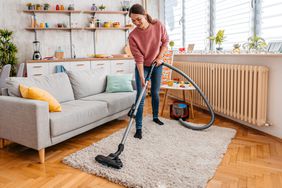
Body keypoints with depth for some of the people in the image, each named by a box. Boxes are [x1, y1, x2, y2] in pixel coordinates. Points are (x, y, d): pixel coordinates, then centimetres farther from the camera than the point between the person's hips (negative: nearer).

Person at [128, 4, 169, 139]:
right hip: (142, 67, -2)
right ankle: (138, 128, -2)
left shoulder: (158, 25, -15)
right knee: (141, 96, -7)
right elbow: (138, 58, -23)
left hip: (157, 65, 3)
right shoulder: (132, 36, -22)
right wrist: (142, 77, -26)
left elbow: (165, 41, 0)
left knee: (155, 92, 13)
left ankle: (155, 117, 36)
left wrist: (160, 57, -11)